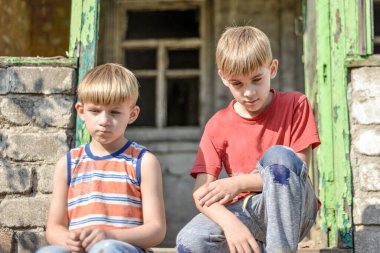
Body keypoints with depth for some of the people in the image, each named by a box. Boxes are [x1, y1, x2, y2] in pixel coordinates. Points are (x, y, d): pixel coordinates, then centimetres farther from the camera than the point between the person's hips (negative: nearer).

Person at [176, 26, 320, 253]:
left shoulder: (295, 105, 1)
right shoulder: (218, 125, 4)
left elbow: (298, 170, -8)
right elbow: (201, 192, -6)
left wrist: (239, 183, -19)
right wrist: (230, 223, -27)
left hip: (292, 211, -1)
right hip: (244, 214, 2)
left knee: (278, 155, -31)